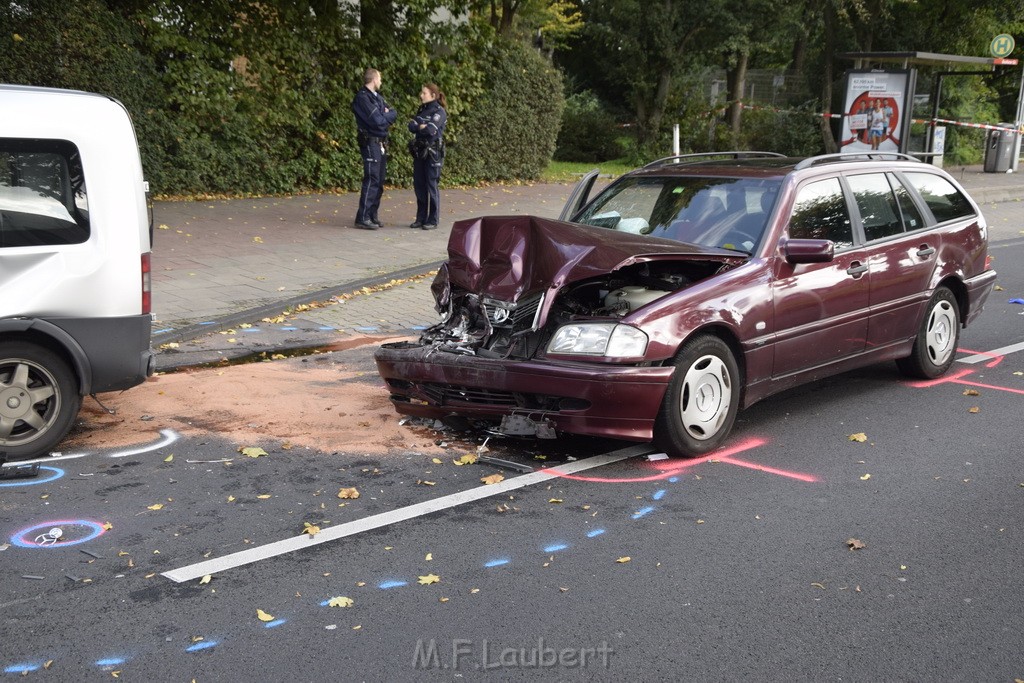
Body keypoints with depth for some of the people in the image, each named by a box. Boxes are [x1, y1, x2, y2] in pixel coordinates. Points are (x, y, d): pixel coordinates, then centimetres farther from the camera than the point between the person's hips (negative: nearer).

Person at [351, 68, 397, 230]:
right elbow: (377, 121, -19)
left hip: (381, 143, 9)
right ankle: (363, 218, -9)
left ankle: (372, 215, 16)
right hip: (370, 142, -9)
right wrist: (387, 115, 0)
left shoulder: (377, 97, 17)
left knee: (379, 181, 10)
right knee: (371, 180, -11)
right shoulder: (362, 98, -12)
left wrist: (386, 115, -6)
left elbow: (394, 113, 15)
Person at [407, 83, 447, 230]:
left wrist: (418, 126, -5)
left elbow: (431, 129, -21)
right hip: (419, 151, 7)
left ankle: (433, 220, 3)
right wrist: (422, 126, -14)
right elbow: (411, 126, 2)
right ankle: (421, 218, 16)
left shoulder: (439, 111, -8)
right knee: (419, 185, 8)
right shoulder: (421, 110, 14)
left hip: (433, 153, -7)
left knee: (431, 185, -4)